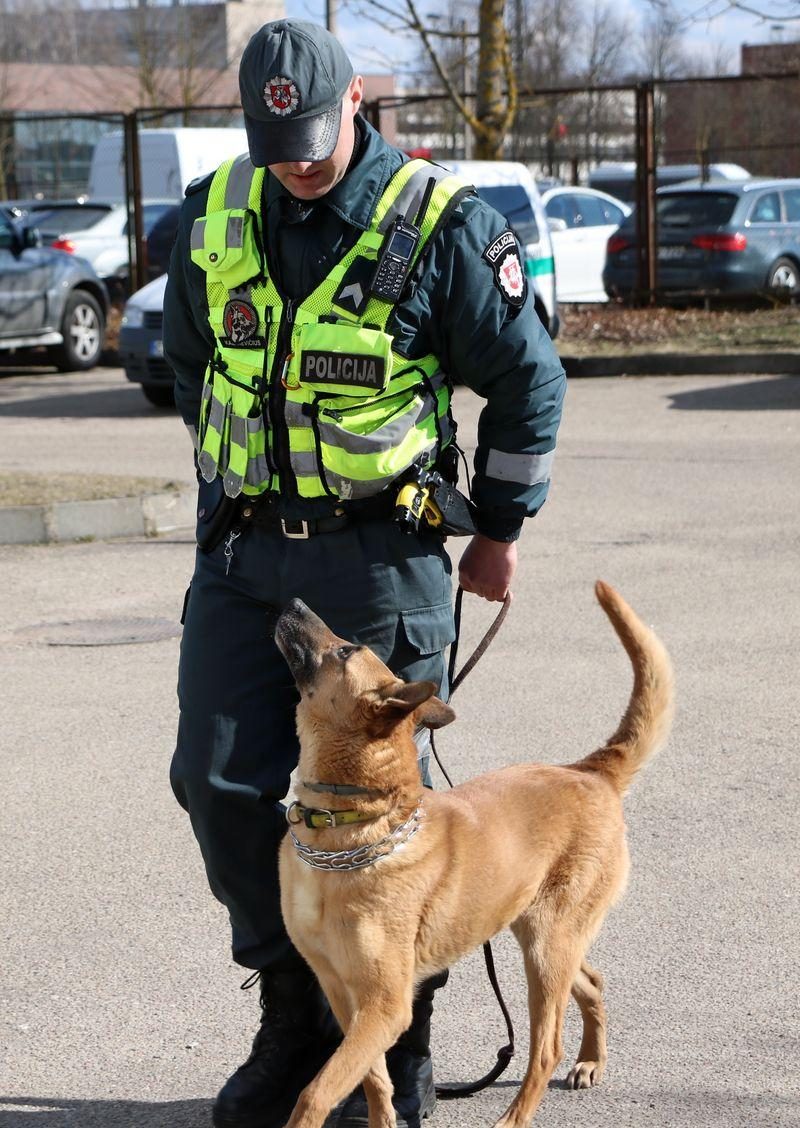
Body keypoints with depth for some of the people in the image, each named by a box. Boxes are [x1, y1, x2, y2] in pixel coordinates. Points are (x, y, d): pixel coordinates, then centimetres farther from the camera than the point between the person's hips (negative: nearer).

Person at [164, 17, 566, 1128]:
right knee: (221, 784, 2)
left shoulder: (441, 222, -10)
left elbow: (527, 379, -2)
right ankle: (294, 1024, 18)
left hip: (379, 559, -4)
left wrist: (501, 531, 3)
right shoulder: (213, 216, 3)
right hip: (241, 552, 5)